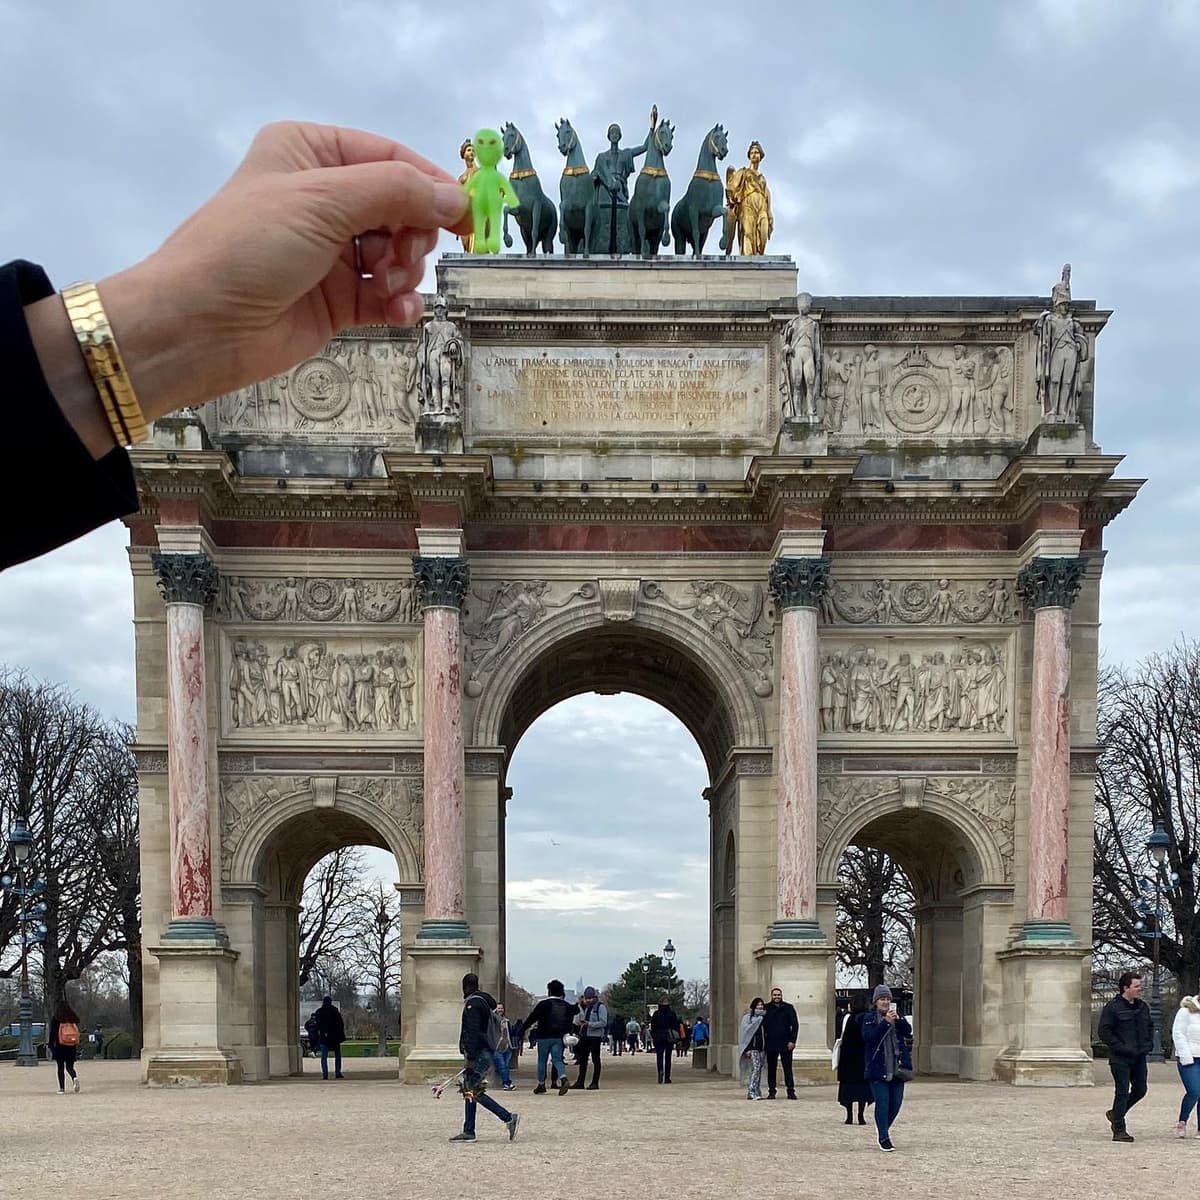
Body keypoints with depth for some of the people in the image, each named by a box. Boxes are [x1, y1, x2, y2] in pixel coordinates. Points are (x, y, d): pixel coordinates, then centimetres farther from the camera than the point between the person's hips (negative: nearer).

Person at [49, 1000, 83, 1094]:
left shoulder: (55, 1019, -5)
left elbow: (52, 1033, -6)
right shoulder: (74, 1018, 5)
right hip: (72, 1047, 3)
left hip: (60, 1047, -3)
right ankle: (75, 1078, -19)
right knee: (70, 1067, 11)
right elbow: (77, 1032, 8)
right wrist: (77, 1048, 15)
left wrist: (50, 1045, 1)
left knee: (60, 1068, 5)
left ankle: (62, 1088, 3)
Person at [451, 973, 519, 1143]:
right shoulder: (483, 1001, 18)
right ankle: (468, 1132, 10)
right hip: (486, 1053, 10)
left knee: (473, 1091, -11)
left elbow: (473, 1033, -20)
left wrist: (470, 1058, -22)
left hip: (479, 1054, -10)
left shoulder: (473, 1004, -12)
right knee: (468, 1090, 10)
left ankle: (508, 1118, -13)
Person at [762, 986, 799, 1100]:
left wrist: (792, 1041, -6)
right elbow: (763, 1025, 9)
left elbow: (795, 1025, 3)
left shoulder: (788, 1008, 4)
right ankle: (771, 1092, 10)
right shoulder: (767, 1008, 6)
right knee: (771, 1068, 4)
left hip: (785, 1043, -1)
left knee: (788, 1068, -3)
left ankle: (791, 1091, 0)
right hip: (771, 1043, 1)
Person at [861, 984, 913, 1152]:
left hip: (897, 1068, 4)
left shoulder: (897, 1016, 13)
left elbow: (908, 1032, -2)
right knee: (882, 1103, -7)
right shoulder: (869, 1018, 2)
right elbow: (868, 1036, -15)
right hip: (878, 1068, -4)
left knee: (896, 1103, 6)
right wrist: (886, 1022, -21)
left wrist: (898, 1019, -19)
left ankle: (883, 1128, 29)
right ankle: (883, 1138, 1)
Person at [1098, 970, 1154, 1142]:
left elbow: (1149, 1028, 26)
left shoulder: (1143, 1007, 12)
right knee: (1122, 1092, -6)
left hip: (1139, 1057, 7)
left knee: (1140, 1090, 10)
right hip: (1120, 1059, -7)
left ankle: (1116, 1114, 31)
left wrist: (1148, 1044, 8)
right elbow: (1104, 1032, -12)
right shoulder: (1112, 1007, -9)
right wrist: (1122, 1048, -18)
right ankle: (1119, 1130, 0)